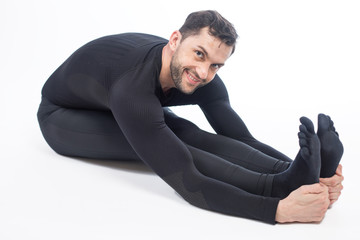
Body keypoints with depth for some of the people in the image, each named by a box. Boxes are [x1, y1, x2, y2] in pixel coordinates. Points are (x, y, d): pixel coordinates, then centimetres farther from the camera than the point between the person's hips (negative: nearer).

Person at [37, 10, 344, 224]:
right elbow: (189, 186, -47)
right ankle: (278, 185, -45)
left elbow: (240, 138, -17)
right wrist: (280, 210, -56)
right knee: (170, 141, -34)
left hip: (114, 108, 6)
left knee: (189, 134, -27)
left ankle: (289, 174, -41)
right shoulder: (134, 88, -44)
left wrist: (295, 165, -36)